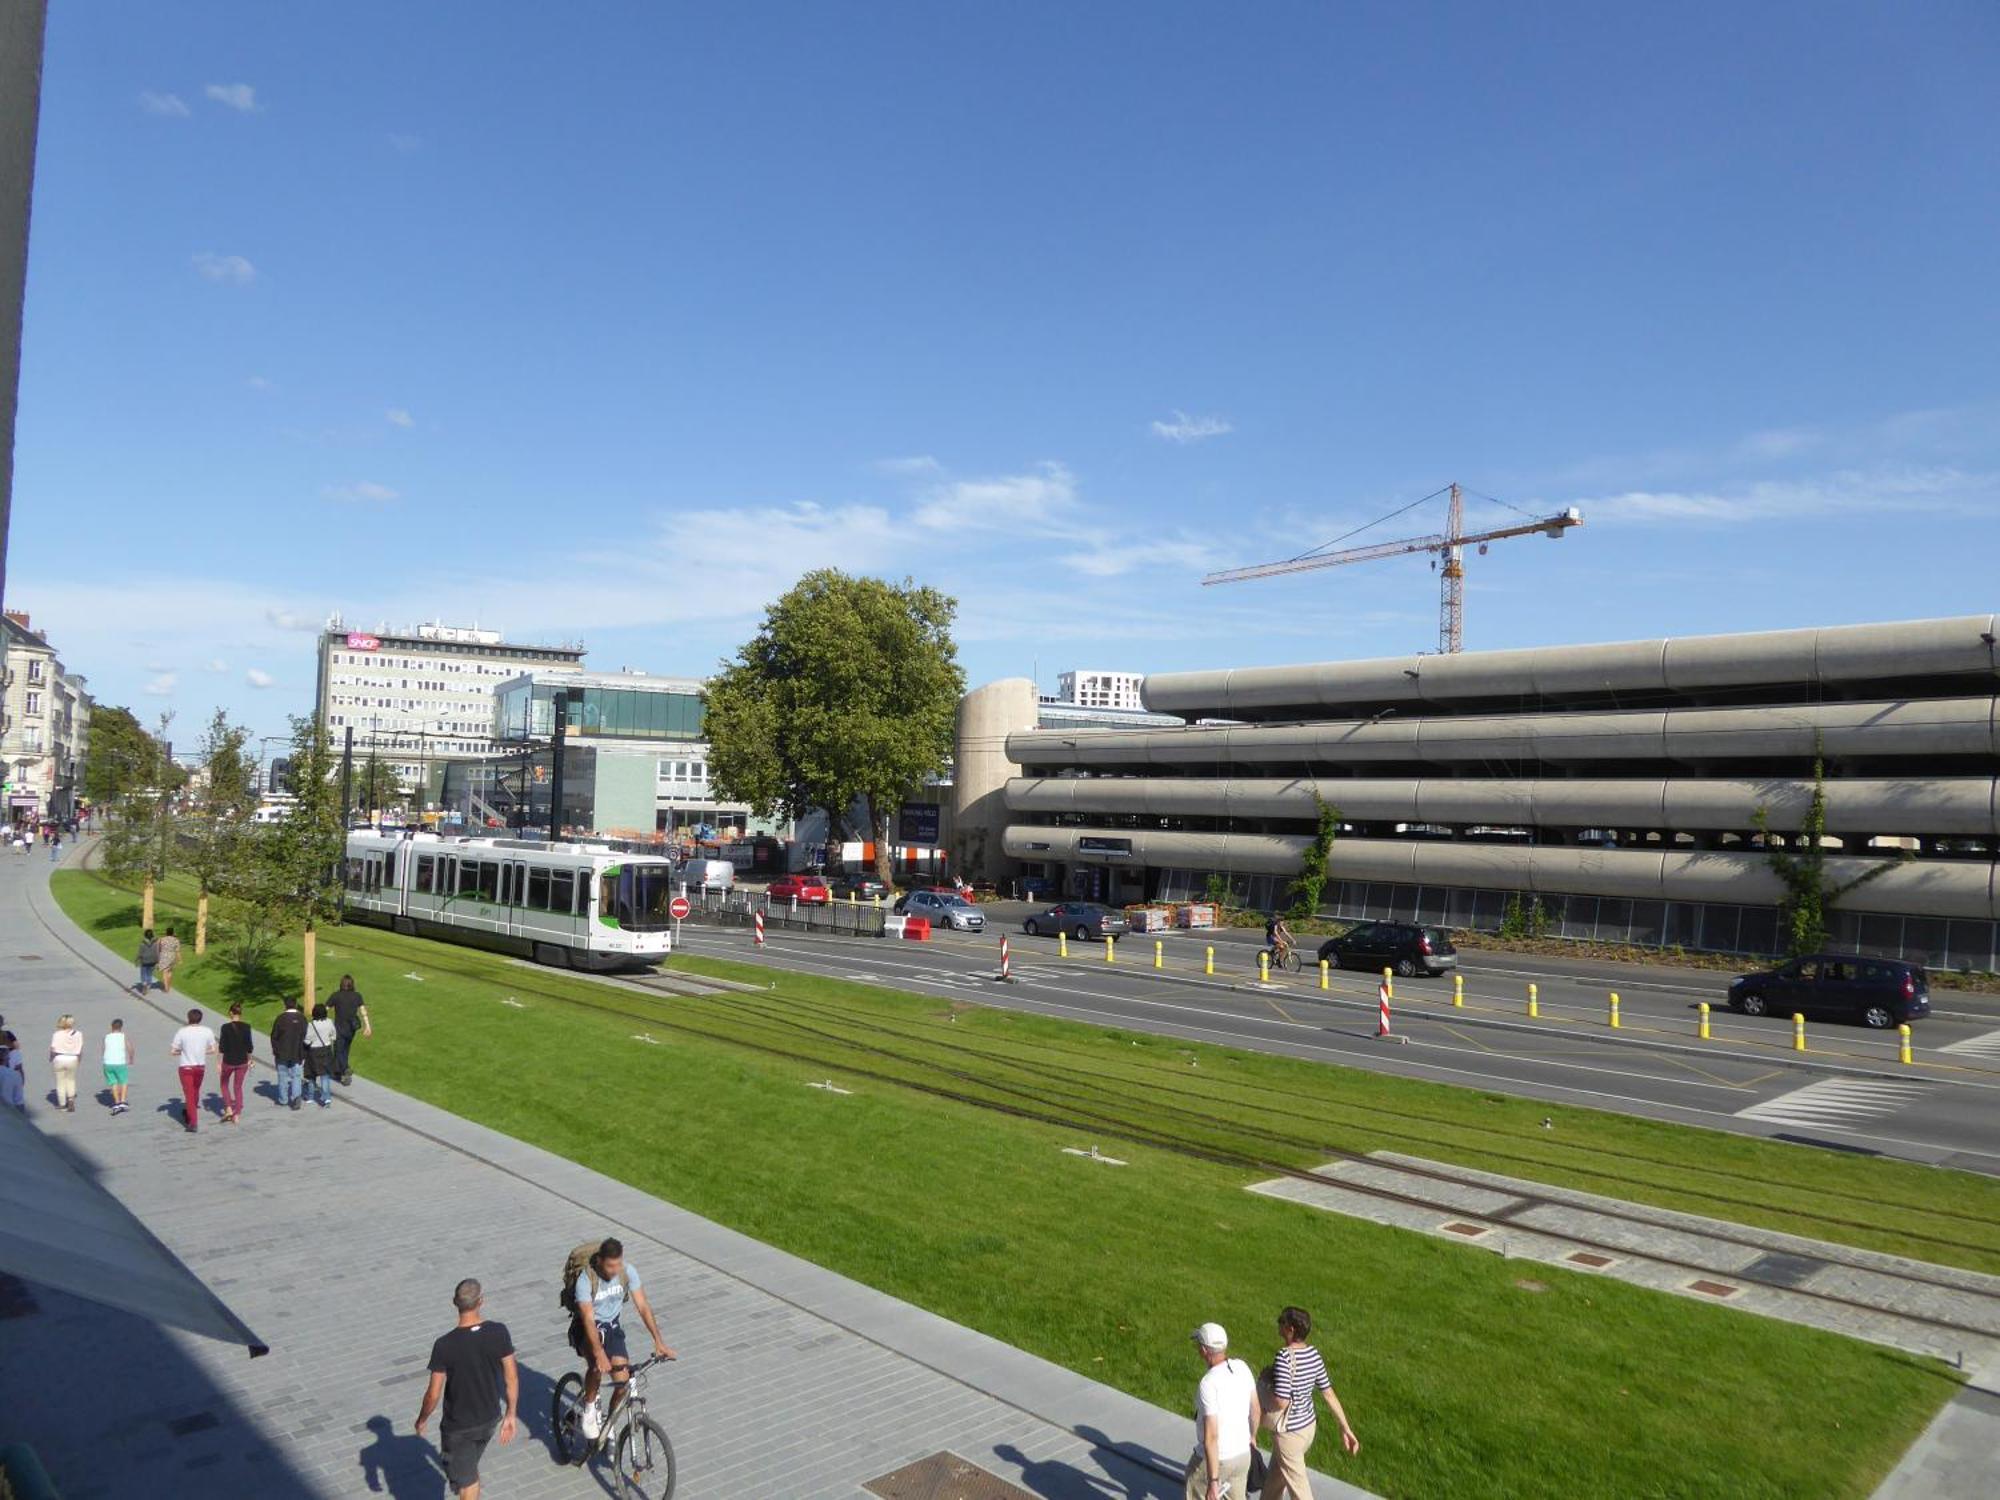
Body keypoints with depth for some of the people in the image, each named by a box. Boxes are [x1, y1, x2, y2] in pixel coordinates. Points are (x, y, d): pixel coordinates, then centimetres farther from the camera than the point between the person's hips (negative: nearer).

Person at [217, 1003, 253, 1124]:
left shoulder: (226, 1027, -12)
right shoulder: (246, 1027, -5)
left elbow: (222, 1047, -11)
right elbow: (250, 1046, -1)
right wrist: (249, 1060, 12)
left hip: (228, 1061, -2)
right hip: (242, 1061, 2)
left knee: (224, 1084, 21)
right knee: (238, 1087, 13)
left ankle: (228, 1109, 8)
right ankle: (237, 1115, 12)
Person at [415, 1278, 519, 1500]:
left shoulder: (445, 1345, -25)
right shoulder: (499, 1332, -17)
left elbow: (433, 1394, -16)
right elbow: (511, 1378, -9)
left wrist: (421, 1420, 4)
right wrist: (510, 1414, 5)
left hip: (458, 1426, -3)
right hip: (490, 1419, 3)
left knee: (466, 1482, 12)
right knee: (470, 1467, 29)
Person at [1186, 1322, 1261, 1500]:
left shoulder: (1208, 1384, -29)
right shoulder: (1242, 1367, -8)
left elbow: (1211, 1437, -29)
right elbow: (1255, 1410, 7)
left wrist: (1212, 1481, -24)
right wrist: (1252, 1435, 26)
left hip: (1213, 1459, -6)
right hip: (1242, 1455, 6)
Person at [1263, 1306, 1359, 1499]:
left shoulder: (1284, 1358, -27)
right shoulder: (1313, 1355, -4)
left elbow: (1280, 1402, -30)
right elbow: (1329, 1394, 1)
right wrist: (1346, 1428, 7)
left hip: (1289, 1432, -7)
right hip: (1309, 1425, 7)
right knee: (1276, 1475, 28)